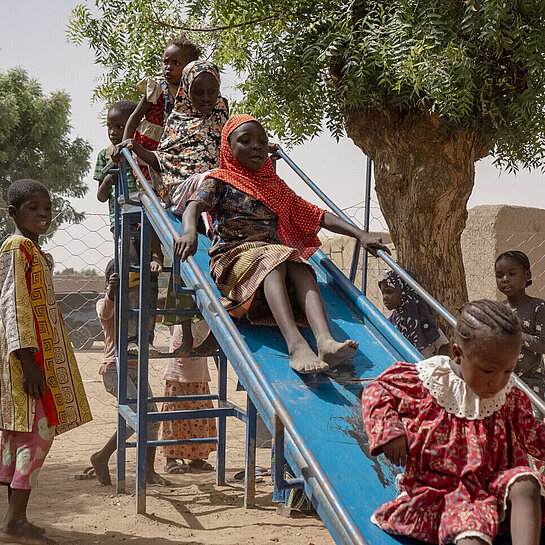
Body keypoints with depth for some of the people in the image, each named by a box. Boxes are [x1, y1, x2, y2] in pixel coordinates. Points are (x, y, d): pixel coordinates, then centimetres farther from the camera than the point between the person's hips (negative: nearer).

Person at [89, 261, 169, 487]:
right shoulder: (104, 303, -2)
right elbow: (105, 312, -26)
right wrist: (112, 290, -45)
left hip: (135, 367, 7)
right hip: (114, 368, -7)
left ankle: (149, 471, 7)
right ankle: (102, 457, -7)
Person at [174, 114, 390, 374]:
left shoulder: (275, 186, 26)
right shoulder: (220, 181, 12)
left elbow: (318, 216, 23)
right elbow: (194, 206, -8)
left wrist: (360, 234, 11)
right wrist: (190, 232, -33)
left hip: (276, 253, 4)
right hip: (234, 255, -4)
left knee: (300, 269, -30)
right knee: (272, 260, -37)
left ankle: (325, 341, -53)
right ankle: (295, 344, -56)